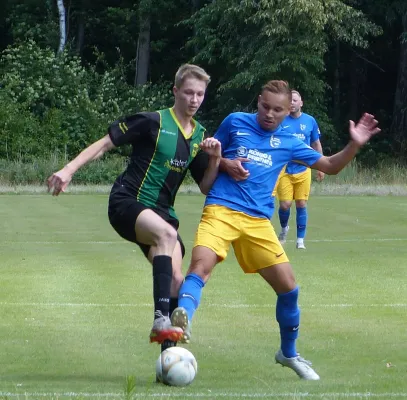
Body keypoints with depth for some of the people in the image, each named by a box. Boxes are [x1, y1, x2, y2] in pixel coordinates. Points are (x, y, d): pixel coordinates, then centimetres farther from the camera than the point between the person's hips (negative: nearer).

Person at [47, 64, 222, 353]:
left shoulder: (200, 136, 11)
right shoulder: (154, 122, -7)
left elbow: (206, 187, 13)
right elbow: (106, 143, -4)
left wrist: (215, 159, -5)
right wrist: (69, 170, -13)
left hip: (161, 212, 6)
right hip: (127, 202, -6)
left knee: (175, 279, -10)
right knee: (166, 233, -36)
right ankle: (161, 319, -42)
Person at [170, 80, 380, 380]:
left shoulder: (288, 142, 12)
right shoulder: (235, 122, 7)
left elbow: (330, 166, 17)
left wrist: (355, 145, 1)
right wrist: (226, 164, -5)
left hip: (257, 221, 3)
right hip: (221, 210, -3)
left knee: (288, 287, 4)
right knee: (201, 265, -31)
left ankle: (289, 353, 25)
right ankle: (182, 318, -53)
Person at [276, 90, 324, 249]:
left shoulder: (310, 121, 2)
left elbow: (317, 144, 12)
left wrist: (320, 167, 12)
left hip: (303, 170, 1)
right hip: (284, 170, -1)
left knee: (301, 204, 1)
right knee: (285, 204, -6)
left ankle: (300, 240, 10)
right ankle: (284, 228, 25)